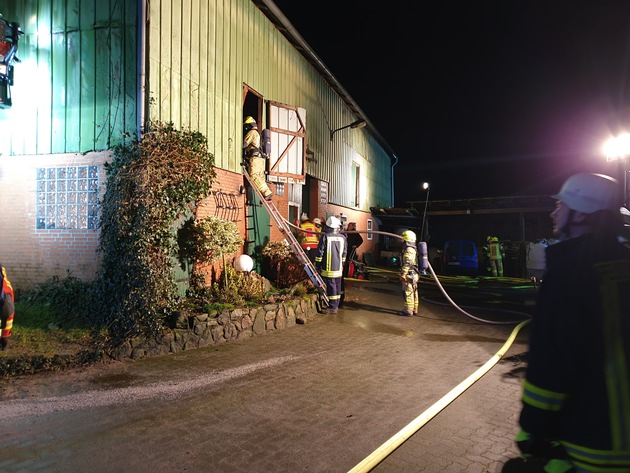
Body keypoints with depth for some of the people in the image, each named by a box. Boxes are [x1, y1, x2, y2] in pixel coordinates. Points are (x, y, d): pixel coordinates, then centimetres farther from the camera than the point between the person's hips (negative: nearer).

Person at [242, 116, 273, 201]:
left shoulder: (252, 132, -2)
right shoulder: (258, 133, 28)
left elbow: (244, 144, -8)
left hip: (255, 158, -9)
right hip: (261, 158, 9)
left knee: (254, 176, -14)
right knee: (261, 177, 5)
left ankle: (266, 192, -23)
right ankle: (267, 193, -3)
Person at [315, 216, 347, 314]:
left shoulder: (325, 237, -10)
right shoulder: (342, 237, 4)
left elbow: (320, 252, -8)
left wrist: (317, 265, 1)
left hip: (328, 268, -5)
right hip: (339, 268, 5)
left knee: (330, 286, -3)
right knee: (337, 286, 14)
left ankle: (332, 307, -1)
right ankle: (336, 305, 24)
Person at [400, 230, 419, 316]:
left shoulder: (409, 250, -16)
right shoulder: (413, 249, 17)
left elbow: (407, 263, -23)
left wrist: (403, 274, -22)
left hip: (409, 275, -10)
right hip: (414, 274, 11)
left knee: (408, 293, -6)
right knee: (413, 292, 15)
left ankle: (408, 311, -3)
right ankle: (414, 309, 23)